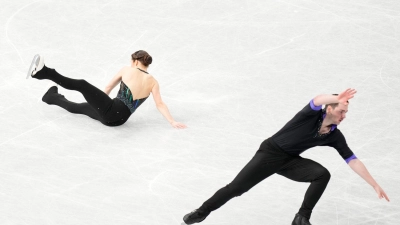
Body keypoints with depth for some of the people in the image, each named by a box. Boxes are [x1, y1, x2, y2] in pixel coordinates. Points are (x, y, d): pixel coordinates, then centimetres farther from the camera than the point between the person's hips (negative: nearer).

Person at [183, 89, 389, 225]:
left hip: (290, 161, 5)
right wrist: (337, 98, -63)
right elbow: (317, 100, -42)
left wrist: (375, 185, -4)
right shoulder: (312, 116, -18)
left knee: (322, 174, -19)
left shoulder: (334, 136, -4)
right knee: (236, 187, -8)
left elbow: (353, 161, -1)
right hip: (270, 152, -5)